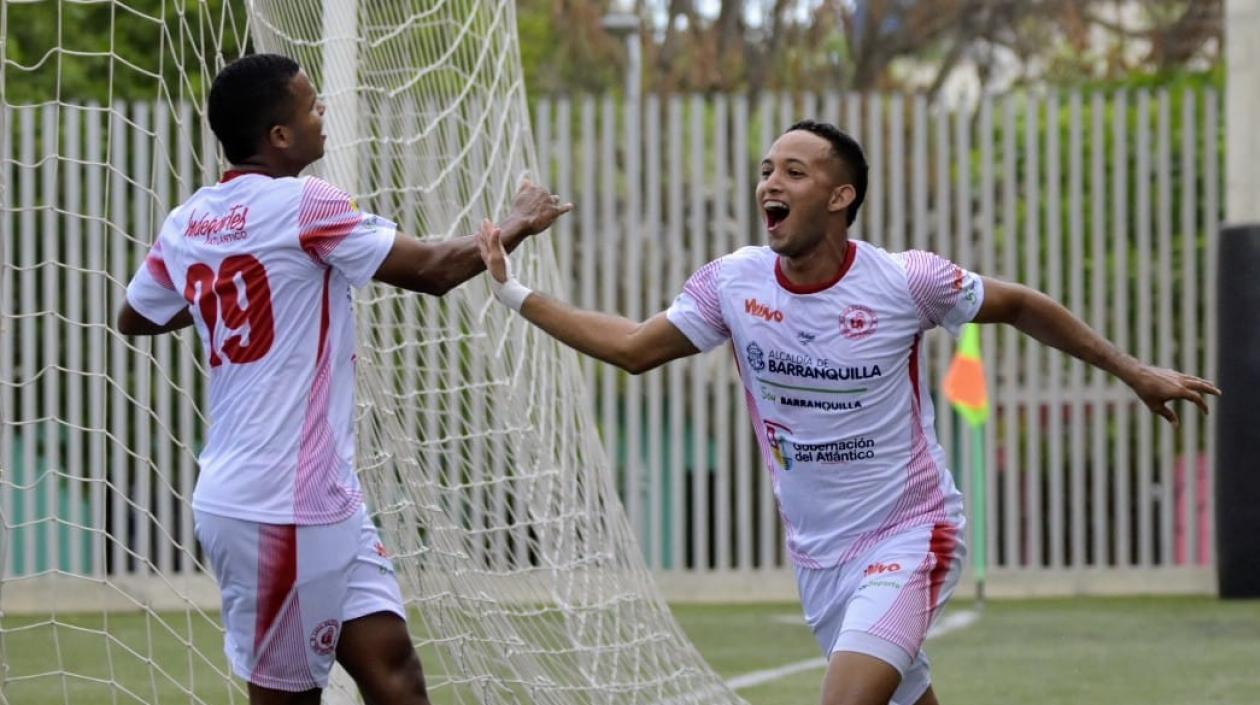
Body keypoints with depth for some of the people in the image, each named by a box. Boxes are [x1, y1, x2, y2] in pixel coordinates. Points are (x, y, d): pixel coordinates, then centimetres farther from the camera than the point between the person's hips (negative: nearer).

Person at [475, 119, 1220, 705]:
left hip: (909, 537, -5)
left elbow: (1020, 306, -1)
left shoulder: (906, 281, -17)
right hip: (819, 554, 5)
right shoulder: (732, 282, -6)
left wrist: (1133, 371, 5)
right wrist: (513, 290, 3)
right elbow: (634, 347, 7)